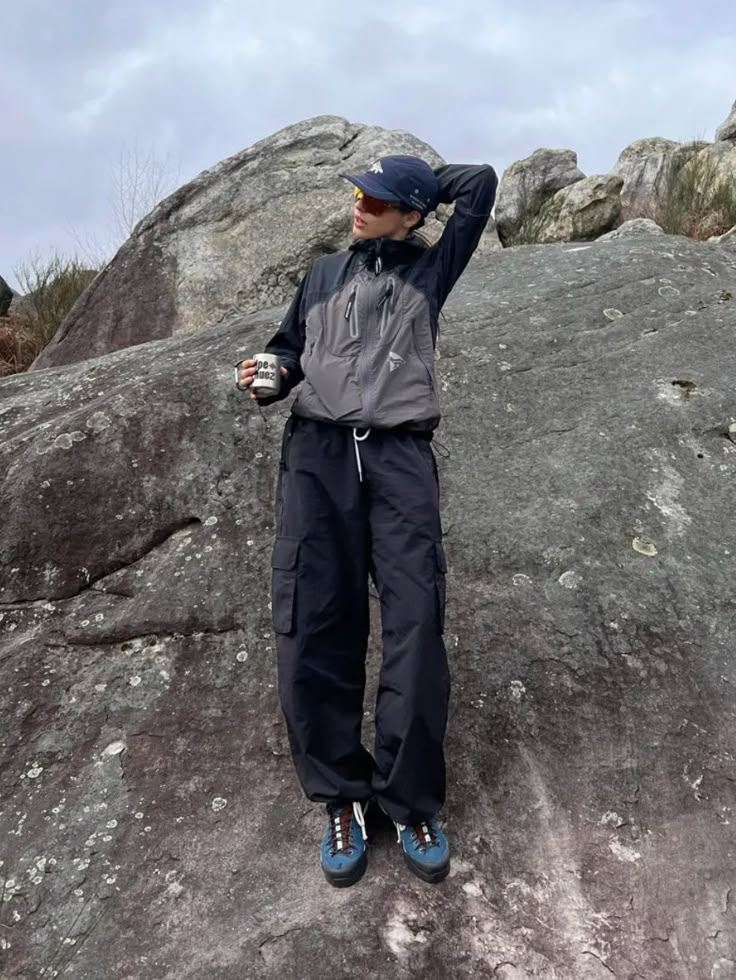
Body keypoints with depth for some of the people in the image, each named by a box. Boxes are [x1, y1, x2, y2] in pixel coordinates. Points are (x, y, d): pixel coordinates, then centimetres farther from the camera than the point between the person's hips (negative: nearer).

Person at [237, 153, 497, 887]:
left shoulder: (430, 269, 17)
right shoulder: (324, 274, 23)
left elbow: (481, 184, 14)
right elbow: (290, 351, 23)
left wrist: (421, 186, 25)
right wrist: (267, 375, 3)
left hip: (399, 455, -1)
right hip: (317, 451, 2)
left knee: (416, 625, -10)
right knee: (313, 628, -6)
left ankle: (411, 803, 3)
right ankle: (341, 797, 8)